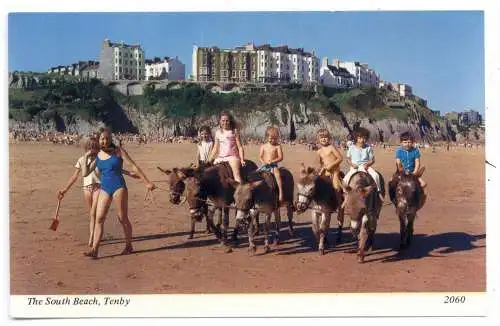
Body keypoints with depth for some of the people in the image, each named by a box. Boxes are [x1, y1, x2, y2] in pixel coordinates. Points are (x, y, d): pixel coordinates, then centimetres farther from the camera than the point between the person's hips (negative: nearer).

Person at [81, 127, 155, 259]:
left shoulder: (118, 151, -3)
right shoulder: (97, 156, 8)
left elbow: (134, 166, -5)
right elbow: (85, 173, 9)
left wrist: (147, 182, -8)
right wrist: (86, 158, 0)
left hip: (119, 187, -4)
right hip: (104, 189, 4)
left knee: (123, 218, 2)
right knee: (99, 218, -4)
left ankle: (129, 246, 19)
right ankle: (94, 250, -5)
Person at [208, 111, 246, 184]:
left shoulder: (234, 131, 2)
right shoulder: (218, 132, 11)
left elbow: (240, 147, 0)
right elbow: (215, 149, 16)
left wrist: (242, 160, -9)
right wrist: (209, 160, 11)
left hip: (232, 156, -5)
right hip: (220, 157, 5)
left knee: (236, 173, -27)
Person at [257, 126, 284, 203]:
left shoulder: (277, 146, 1)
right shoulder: (263, 146, 10)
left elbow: (280, 157, -5)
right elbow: (260, 156, 8)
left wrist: (272, 161, -19)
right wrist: (263, 162, -13)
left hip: (273, 165, -4)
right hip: (264, 165, 4)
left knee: (277, 174, -31)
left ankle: (281, 192, -32)